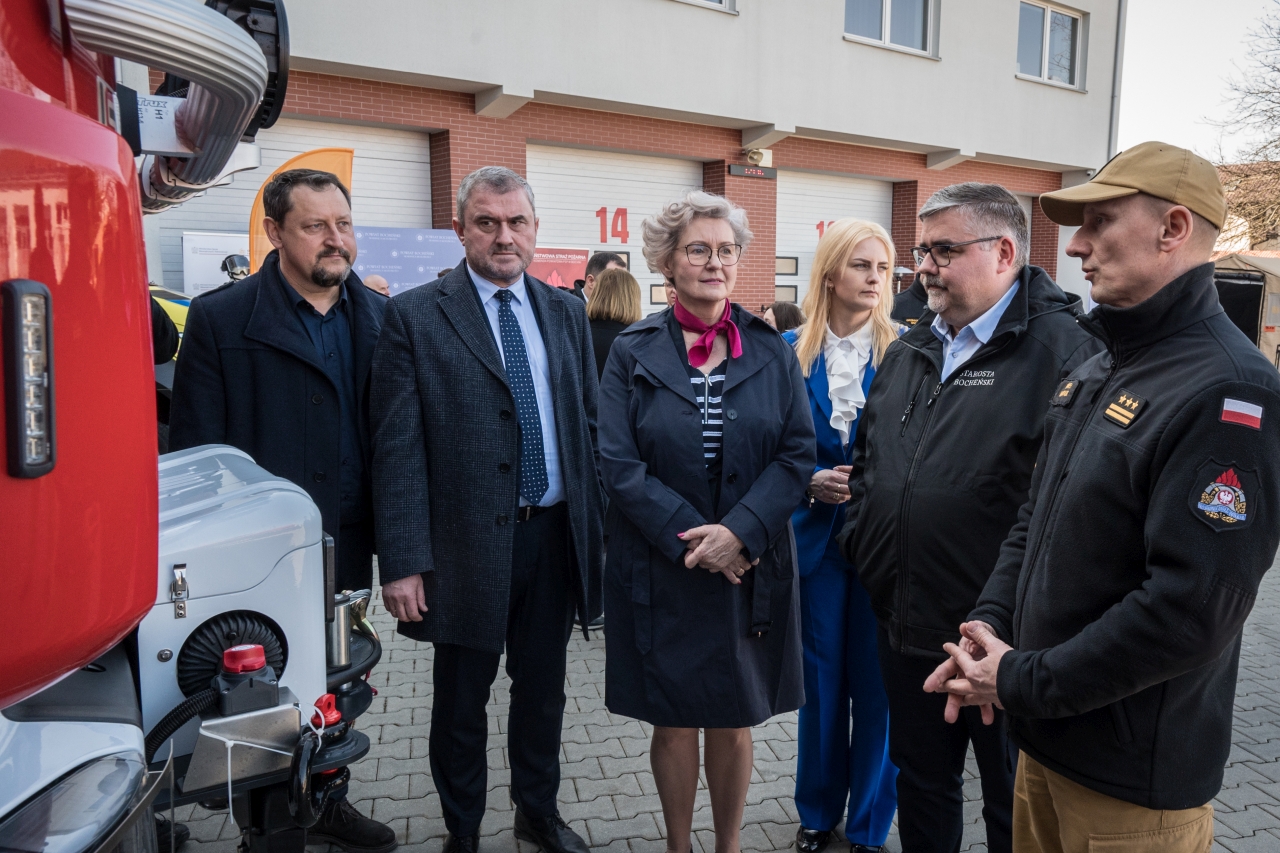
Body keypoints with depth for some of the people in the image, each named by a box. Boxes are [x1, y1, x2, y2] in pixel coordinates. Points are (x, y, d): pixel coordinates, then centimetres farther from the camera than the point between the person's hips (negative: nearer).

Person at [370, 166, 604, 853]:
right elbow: (396, 449, -10)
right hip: (467, 545, -3)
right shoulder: (414, 316, -6)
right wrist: (402, 562, -14)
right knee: (460, 703, 14)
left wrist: (597, 527, 5)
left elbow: (589, 426, 9)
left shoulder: (565, 312, 7)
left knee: (543, 690, 20)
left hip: (556, 537, 4)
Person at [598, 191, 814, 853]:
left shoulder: (771, 351, 3)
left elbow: (797, 454, -3)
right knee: (673, 721, 11)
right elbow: (619, 465, -8)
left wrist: (739, 532, -16)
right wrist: (690, 536, -16)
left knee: (734, 719, 13)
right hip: (660, 569, -1)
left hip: (749, 566, 1)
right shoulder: (632, 353, -2)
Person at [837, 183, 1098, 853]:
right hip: (903, 626, 7)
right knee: (920, 783, 25)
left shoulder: (1061, 353, -15)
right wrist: (859, 540, 10)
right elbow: (867, 458, 20)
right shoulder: (910, 352, 11)